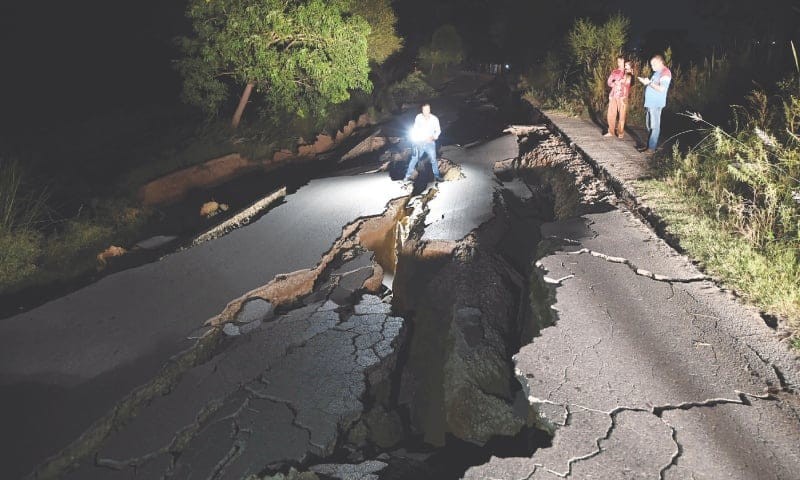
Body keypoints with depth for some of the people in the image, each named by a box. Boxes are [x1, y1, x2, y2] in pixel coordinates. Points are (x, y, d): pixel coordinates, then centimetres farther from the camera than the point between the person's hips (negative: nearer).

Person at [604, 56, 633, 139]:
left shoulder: (628, 73, 4)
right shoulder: (614, 71, 14)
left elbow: (627, 82, -12)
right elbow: (609, 82, 9)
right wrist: (616, 84, -5)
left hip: (622, 96, -3)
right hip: (613, 95, 3)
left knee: (622, 115, -3)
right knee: (611, 114, 2)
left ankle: (620, 132, 5)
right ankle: (611, 131, 12)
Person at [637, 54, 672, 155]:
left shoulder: (665, 72, -11)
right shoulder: (657, 72, 19)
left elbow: (661, 89, -20)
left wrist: (649, 82, -15)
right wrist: (645, 82, 7)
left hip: (656, 104, -10)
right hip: (650, 103, 10)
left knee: (654, 126, -7)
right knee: (649, 126, 12)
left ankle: (652, 148, -6)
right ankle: (649, 145, 19)